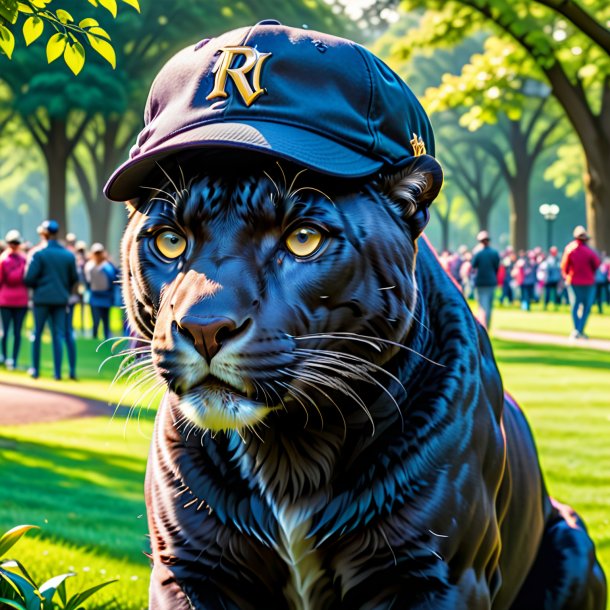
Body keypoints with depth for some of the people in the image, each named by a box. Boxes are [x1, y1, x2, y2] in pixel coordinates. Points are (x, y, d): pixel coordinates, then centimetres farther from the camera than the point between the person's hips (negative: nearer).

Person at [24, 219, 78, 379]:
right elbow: (74, 279, 6)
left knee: (37, 333, 10)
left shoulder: (39, 254, -9)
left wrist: (37, 286, 10)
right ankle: (57, 371, 1)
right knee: (58, 335, 5)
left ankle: (35, 369, 14)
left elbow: (29, 279, -10)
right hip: (61, 299, 2)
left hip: (42, 298, -2)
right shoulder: (69, 255, 1)